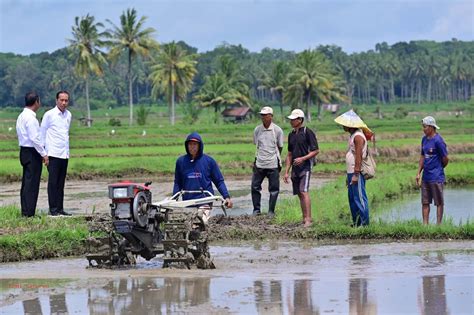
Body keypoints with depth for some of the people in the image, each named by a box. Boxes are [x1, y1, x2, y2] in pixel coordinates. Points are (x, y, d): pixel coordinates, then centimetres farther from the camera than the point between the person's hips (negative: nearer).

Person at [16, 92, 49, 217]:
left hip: (25, 151, 10)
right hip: (32, 153, -10)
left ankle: (25, 211, 16)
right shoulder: (30, 118, -17)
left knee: (26, 182, 12)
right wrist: (44, 154, -16)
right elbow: (34, 138, -21)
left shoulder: (22, 116, 13)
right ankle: (29, 213, -7)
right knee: (32, 183, -7)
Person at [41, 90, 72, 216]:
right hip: (53, 154, -5)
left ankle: (60, 208, 12)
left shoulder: (68, 115, 11)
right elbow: (42, 133, 0)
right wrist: (44, 152, 0)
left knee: (61, 183, 8)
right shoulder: (49, 115, -6)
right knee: (53, 182, -5)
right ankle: (53, 209, -3)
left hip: (65, 154, 5)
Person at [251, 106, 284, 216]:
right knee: (255, 187, 3)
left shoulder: (277, 130, -4)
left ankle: (271, 211, 13)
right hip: (259, 164, 3)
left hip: (273, 165, -3)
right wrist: (261, 156, 11)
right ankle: (256, 210, 14)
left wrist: (273, 156, 9)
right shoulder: (257, 130, 4)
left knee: (274, 189, 2)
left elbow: (280, 147, 5)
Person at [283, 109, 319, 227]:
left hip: (305, 167, -7)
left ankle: (308, 219, -20)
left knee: (304, 192, -17)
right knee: (299, 194, 8)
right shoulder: (291, 135, 15)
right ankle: (304, 218, 13)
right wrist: (286, 172, 14)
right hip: (295, 168, 7)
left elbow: (316, 151, -8)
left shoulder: (308, 132, -7)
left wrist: (303, 158, -20)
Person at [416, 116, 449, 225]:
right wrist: (419, 173, 12)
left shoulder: (438, 141, -14)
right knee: (425, 202, 9)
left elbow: (445, 159, -9)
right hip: (426, 178, 8)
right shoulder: (424, 139, 9)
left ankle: (439, 224, 8)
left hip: (436, 178, -8)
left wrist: (438, 169, 7)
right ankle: (425, 224, 15)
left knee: (439, 202, 3)